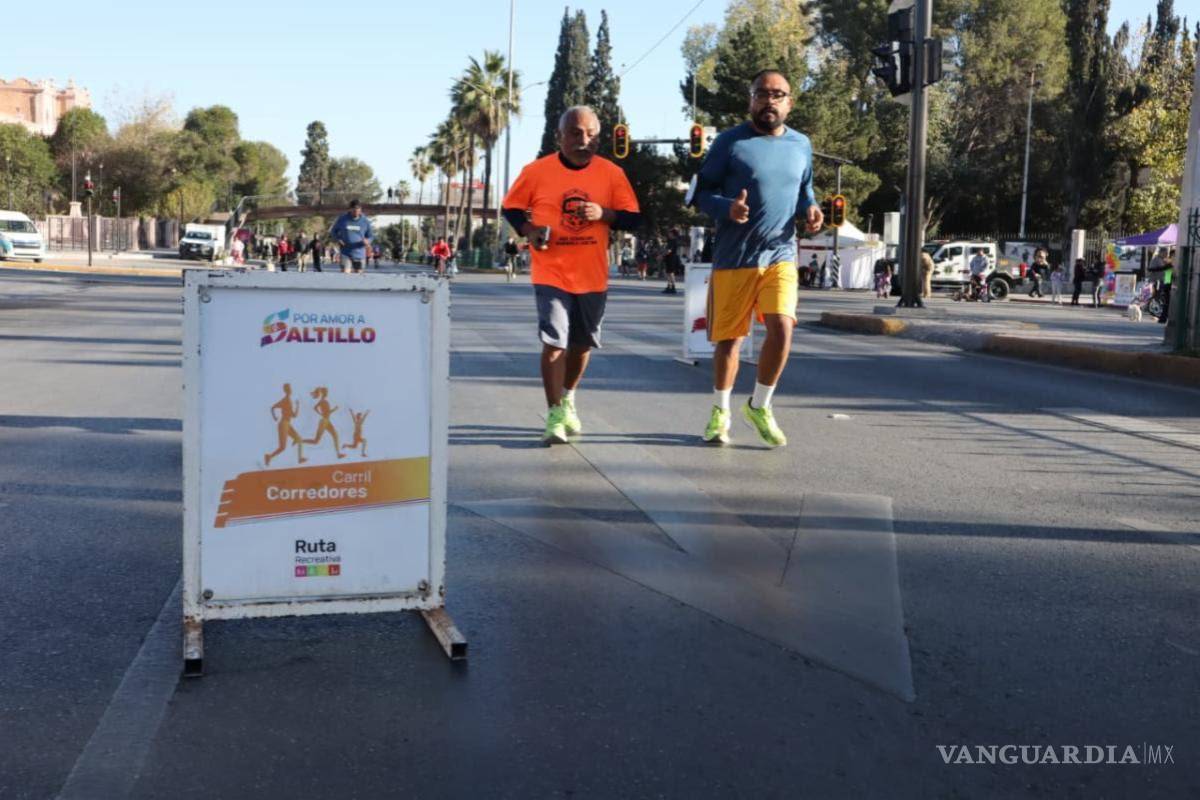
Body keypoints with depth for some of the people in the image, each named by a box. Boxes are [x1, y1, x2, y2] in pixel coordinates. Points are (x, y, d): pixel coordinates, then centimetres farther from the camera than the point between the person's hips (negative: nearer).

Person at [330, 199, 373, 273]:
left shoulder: (365, 221, 0)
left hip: (359, 254, 2)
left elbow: (370, 237, 8)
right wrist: (337, 240, -8)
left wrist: (367, 241, -16)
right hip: (346, 253, -2)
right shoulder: (342, 219, -1)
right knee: (345, 272, -16)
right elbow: (333, 232, 12)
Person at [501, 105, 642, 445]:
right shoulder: (537, 171, -3)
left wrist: (604, 214, -18)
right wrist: (528, 230, -11)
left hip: (593, 276, 3)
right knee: (554, 342, -11)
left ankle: (568, 398, 40)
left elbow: (633, 218, 1)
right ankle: (555, 416, -5)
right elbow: (511, 207, 8)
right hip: (551, 273, -2)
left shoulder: (612, 173, 0)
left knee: (582, 343, 15)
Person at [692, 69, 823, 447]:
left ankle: (760, 405, 8)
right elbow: (702, 192, -2)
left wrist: (810, 209, 1)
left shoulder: (801, 144, 10)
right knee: (729, 338, 5)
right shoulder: (730, 142, -3)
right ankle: (720, 412, 26)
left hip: (780, 257, 3)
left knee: (782, 328, -15)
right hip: (733, 259, -2)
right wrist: (728, 207, -22)